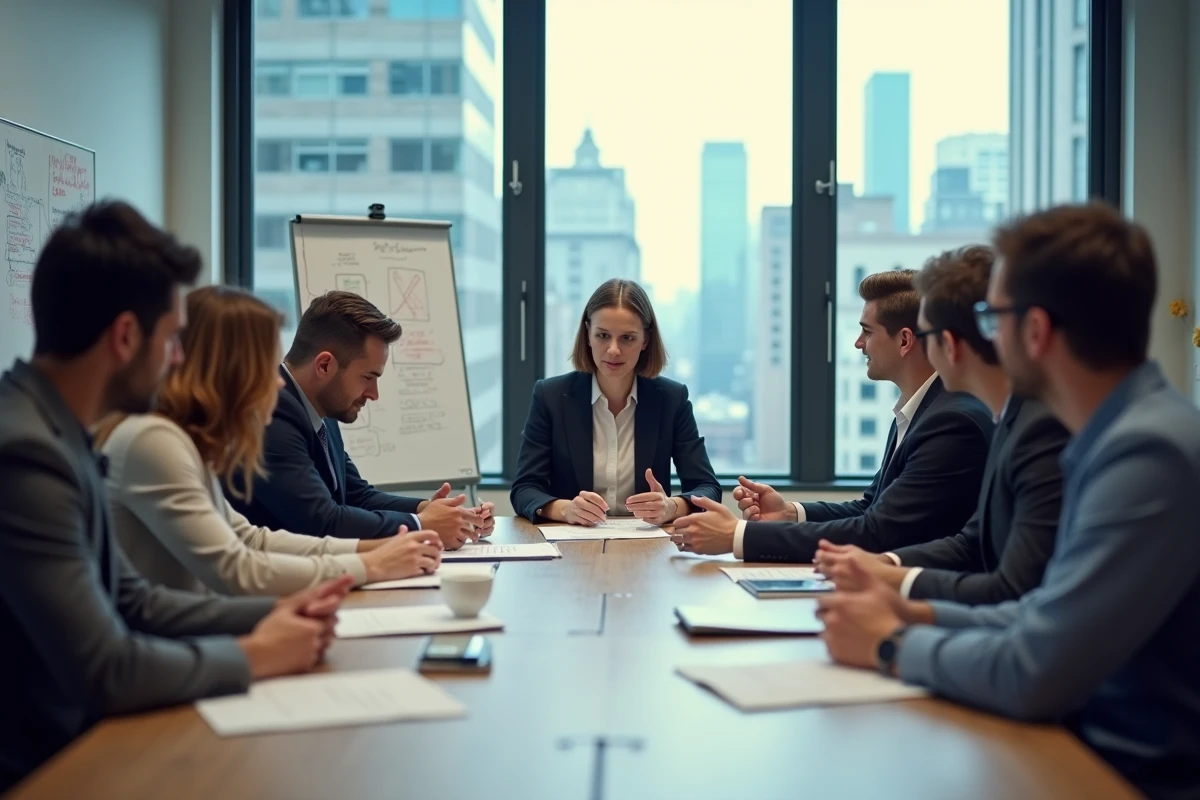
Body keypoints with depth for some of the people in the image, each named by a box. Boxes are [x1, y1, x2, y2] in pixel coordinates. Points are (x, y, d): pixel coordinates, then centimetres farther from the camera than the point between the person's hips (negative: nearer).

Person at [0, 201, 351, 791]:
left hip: (69, 745, 8)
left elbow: (129, 600, 12)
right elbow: (105, 672, -25)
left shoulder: (55, 432, 5)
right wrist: (255, 655, -11)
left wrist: (272, 613, 0)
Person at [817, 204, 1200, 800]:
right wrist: (917, 614, 2)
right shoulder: (1121, 435, 7)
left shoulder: (1151, 453, -23)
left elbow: (1034, 676, -24)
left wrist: (893, 645, -9)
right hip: (1093, 746, 7)